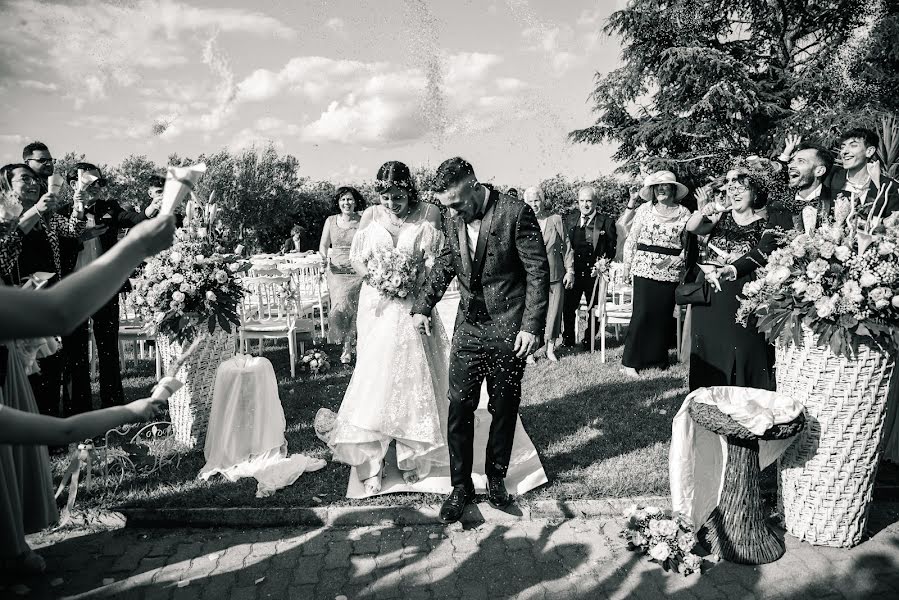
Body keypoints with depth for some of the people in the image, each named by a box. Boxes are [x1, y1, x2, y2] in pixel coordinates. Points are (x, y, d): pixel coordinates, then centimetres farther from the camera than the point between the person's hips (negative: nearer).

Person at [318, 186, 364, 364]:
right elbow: (323, 245, 11)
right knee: (339, 308, -4)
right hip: (336, 270, 2)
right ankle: (347, 347, 14)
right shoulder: (331, 221, 7)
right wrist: (325, 257, -8)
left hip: (356, 271, -2)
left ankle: (347, 348, 9)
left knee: (350, 308, -6)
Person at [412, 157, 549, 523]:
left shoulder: (516, 213, -13)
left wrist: (532, 326, -16)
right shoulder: (454, 219, 4)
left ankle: (496, 479, 28)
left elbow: (538, 271, -12)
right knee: (459, 409, 3)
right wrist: (422, 307, 8)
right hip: (468, 328, 4)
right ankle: (461, 486, 17)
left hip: (508, 331, -4)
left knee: (504, 409, 9)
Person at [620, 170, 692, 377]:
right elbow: (631, 238, 7)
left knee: (664, 314, 5)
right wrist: (627, 265, 4)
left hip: (670, 271, 2)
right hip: (644, 268, -2)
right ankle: (629, 362, 0)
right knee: (642, 313, -7)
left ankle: (658, 358, 19)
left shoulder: (683, 213, 7)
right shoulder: (644, 209, 4)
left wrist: (678, 260, -3)